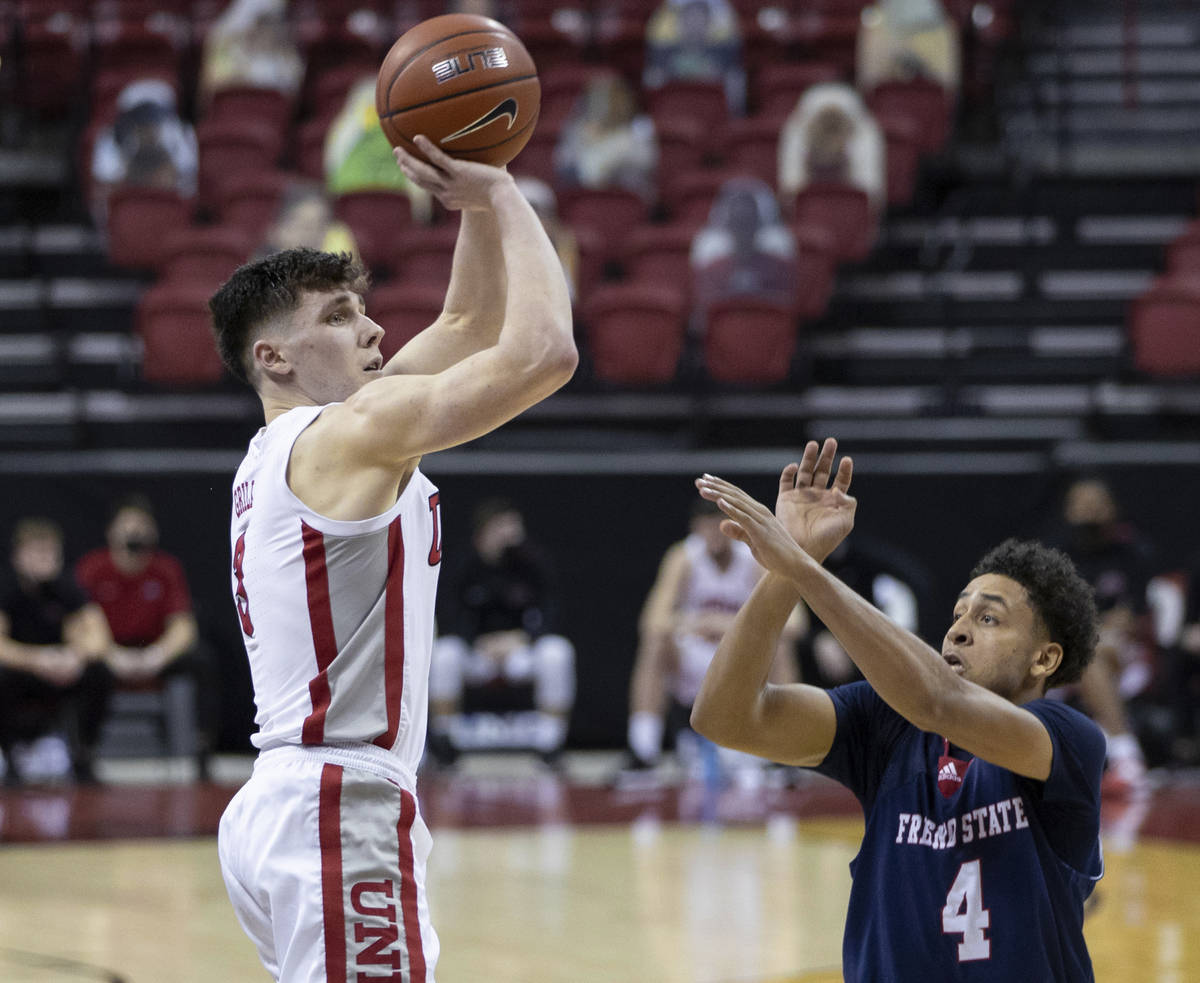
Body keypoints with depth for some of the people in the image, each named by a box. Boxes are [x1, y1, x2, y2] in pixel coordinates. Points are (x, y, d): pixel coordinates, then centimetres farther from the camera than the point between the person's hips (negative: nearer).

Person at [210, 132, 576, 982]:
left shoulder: (286, 448, 18)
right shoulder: (347, 434, -10)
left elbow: (471, 325, 25)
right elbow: (543, 350, -18)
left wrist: (482, 199, 15)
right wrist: (500, 194, -7)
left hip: (282, 808, 10)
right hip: (338, 811, -10)